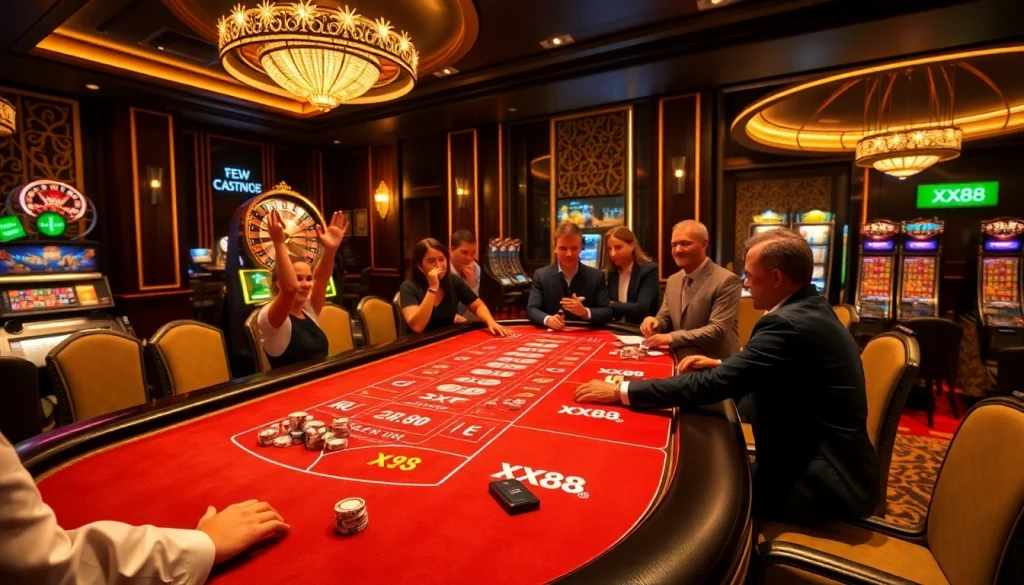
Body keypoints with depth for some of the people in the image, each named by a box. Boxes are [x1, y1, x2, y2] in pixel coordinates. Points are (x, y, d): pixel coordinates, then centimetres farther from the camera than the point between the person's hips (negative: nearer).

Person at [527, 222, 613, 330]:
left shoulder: (597, 276, 1)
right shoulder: (541, 275, 1)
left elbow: (607, 313, -2)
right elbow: (531, 309, -5)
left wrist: (585, 312, -21)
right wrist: (547, 319, -26)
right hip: (553, 334, 0)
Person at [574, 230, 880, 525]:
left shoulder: (789, 324, -26)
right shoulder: (810, 310, 5)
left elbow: (715, 385, -28)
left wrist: (622, 391, -23)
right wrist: (720, 365, 6)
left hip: (825, 484, -9)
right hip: (831, 466, 9)